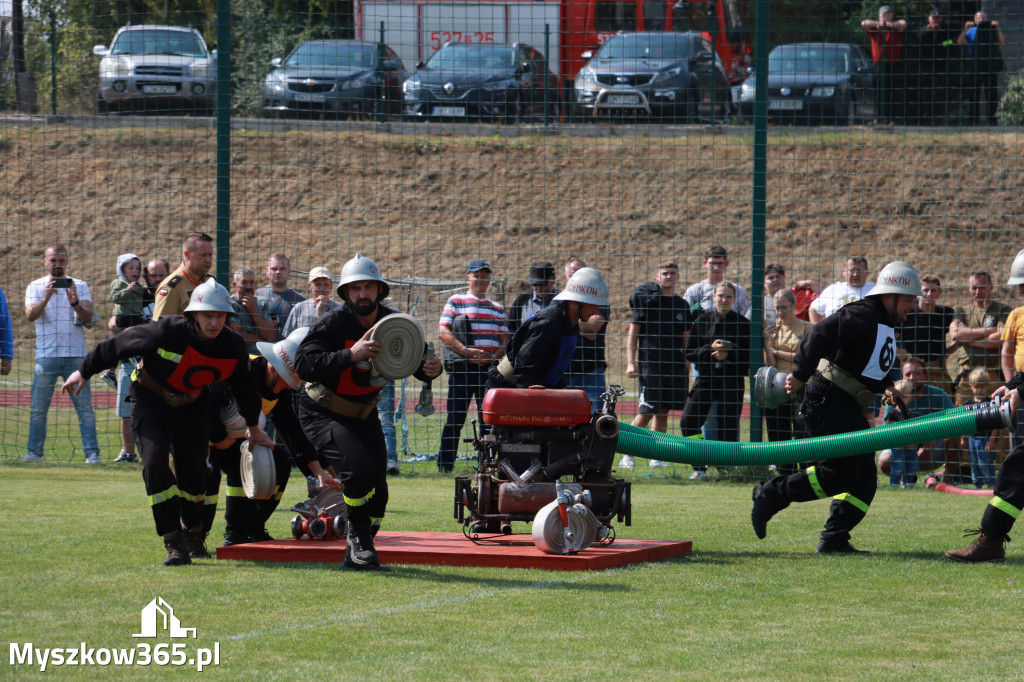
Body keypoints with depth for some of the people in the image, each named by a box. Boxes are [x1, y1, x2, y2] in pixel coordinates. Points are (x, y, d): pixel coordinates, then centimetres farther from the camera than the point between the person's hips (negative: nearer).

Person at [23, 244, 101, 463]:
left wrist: (75, 304, -23)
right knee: (38, 408, 1)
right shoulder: (36, 287, 9)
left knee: (85, 407, -4)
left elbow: (89, 316, -3)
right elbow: (30, 315, -7)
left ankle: (92, 453, -3)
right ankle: (34, 452, 9)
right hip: (46, 355, 0)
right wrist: (46, 298, -24)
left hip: (75, 355, 0)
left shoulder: (79, 286, 9)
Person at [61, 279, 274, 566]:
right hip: (150, 400, -4)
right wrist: (84, 372, -8)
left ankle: (193, 534, 37)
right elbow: (119, 345, -18)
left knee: (194, 472, 9)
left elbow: (243, 386, 4)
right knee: (156, 464, -21)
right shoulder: (168, 332, -31)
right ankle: (174, 544, -17)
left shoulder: (233, 346, -17)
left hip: (192, 405, 4)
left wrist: (253, 427, 16)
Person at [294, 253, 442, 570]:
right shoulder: (333, 324, -20)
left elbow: (419, 362, 6)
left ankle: (358, 553, 23)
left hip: (364, 415, 6)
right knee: (359, 472, -27)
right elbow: (304, 365, -32)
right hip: (323, 413, -6)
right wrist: (350, 355, -42)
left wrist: (431, 369, -19)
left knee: (377, 490, 3)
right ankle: (358, 535, -6)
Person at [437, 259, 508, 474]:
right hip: (462, 367, -3)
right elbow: (443, 331, -3)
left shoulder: (497, 309, 20)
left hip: (490, 368, 4)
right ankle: (445, 464, -1)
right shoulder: (455, 302, 8)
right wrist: (466, 351, -15)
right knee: (455, 418, -5)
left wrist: (494, 356, -7)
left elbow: (505, 340, 14)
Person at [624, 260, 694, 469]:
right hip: (649, 363, -5)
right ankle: (627, 456, -3)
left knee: (663, 412, 5)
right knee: (646, 411, -9)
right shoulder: (645, 299, 0)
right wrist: (630, 363, -9)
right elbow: (633, 332, -2)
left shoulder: (681, 305, 14)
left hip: (674, 365, 5)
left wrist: (686, 364, 13)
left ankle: (656, 457, 9)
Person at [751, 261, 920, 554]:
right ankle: (772, 495, -5)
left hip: (848, 409, 10)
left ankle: (834, 539, 6)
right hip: (826, 401, -10)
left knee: (864, 479, 4)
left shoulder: (886, 327, 17)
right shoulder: (861, 316, -15)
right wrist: (801, 375, -29)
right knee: (840, 474, -16)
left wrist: (886, 387, 11)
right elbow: (819, 335, -25)